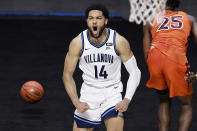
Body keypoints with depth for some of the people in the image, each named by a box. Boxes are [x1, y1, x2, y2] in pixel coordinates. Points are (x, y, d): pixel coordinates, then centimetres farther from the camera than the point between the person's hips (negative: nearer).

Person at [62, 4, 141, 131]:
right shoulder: (78, 42, -12)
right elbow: (67, 75, -4)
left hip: (112, 93, -2)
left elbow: (135, 72, -7)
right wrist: (76, 102, -16)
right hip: (88, 93, 2)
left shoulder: (119, 41, -15)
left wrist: (127, 100, -19)